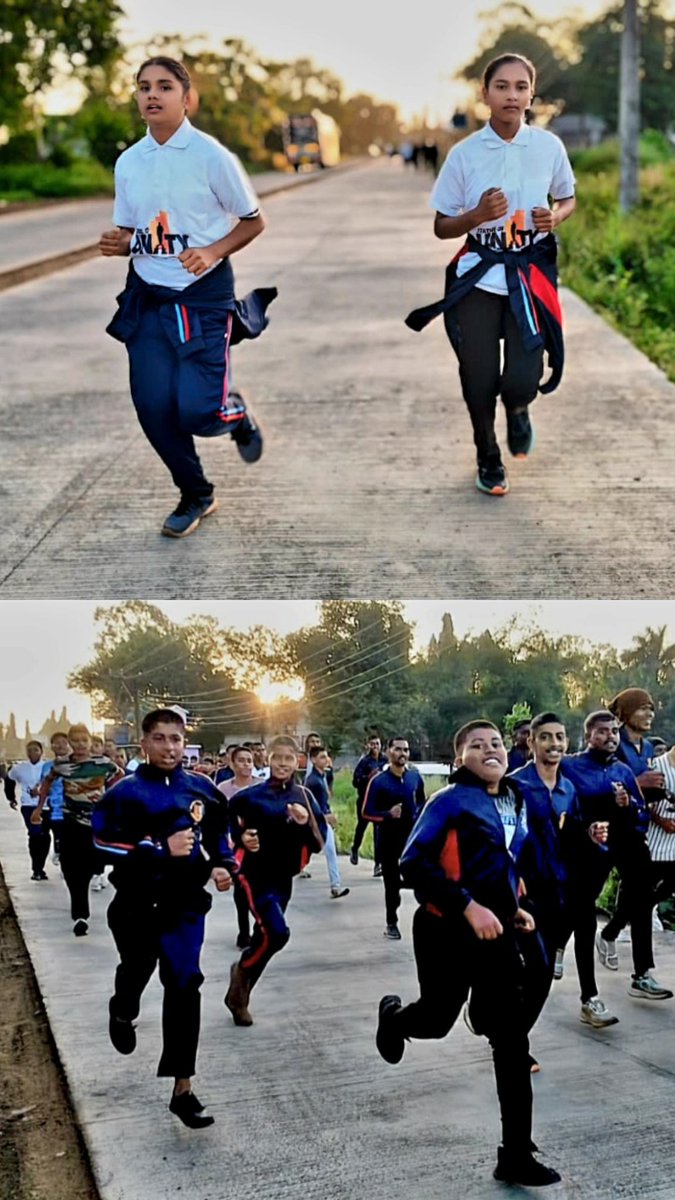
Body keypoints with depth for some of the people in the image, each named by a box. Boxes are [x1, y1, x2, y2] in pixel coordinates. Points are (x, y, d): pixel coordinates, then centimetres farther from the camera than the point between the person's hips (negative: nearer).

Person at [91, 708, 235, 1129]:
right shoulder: (127, 791, -12)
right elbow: (103, 841, -21)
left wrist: (224, 865, -2)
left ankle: (183, 1090, 1)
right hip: (137, 903, -1)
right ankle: (123, 1012, 60)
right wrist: (160, 848, -26)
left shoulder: (201, 788, -1)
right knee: (136, 972, 22)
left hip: (185, 903, 1)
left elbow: (219, 833, 14)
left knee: (184, 988, -5)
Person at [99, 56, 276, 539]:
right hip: (148, 297, 5)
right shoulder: (128, 162, 7)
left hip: (204, 297, -5)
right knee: (153, 407, -2)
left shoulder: (211, 155, -7)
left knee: (197, 411, -15)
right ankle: (195, 495, 21)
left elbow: (253, 221, -1)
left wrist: (213, 251, -17)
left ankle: (235, 413, 24)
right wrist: (118, 243, -6)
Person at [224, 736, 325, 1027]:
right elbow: (225, 822, 4)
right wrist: (240, 838, -13)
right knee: (276, 933, -21)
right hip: (255, 875, -5)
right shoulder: (251, 795, -10)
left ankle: (239, 994, 33)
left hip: (283, 879, 5)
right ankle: (242, 971, 8)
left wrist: (306, 824, -19)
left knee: (264, 937, 13)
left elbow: (318, 844, -1)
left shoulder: (304, 798, 0)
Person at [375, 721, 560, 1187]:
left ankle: (516, 1155, 7)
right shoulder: (450, 802, -14)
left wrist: (513, 907, 8)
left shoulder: (516, 803, 8)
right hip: (448, 931, -5)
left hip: (497, 931, 5)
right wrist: (469, 907, -27)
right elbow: (413, 863, -21)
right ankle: (394, 1016, 52)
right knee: (437, 1020, 13)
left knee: (513, 1041, -1)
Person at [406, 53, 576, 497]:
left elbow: (568, 200, 13)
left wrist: (555, 217, -10)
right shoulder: (464, 154, -6)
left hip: (531, 273, 0)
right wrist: (478, 215, -19)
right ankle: (488, 458, 32)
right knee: (479, 382, 3)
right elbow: (442, 227, 1)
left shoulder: (549, 146, -4)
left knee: (521, 381, -12)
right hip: (478, 276, 0)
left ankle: (518, 410, 28)